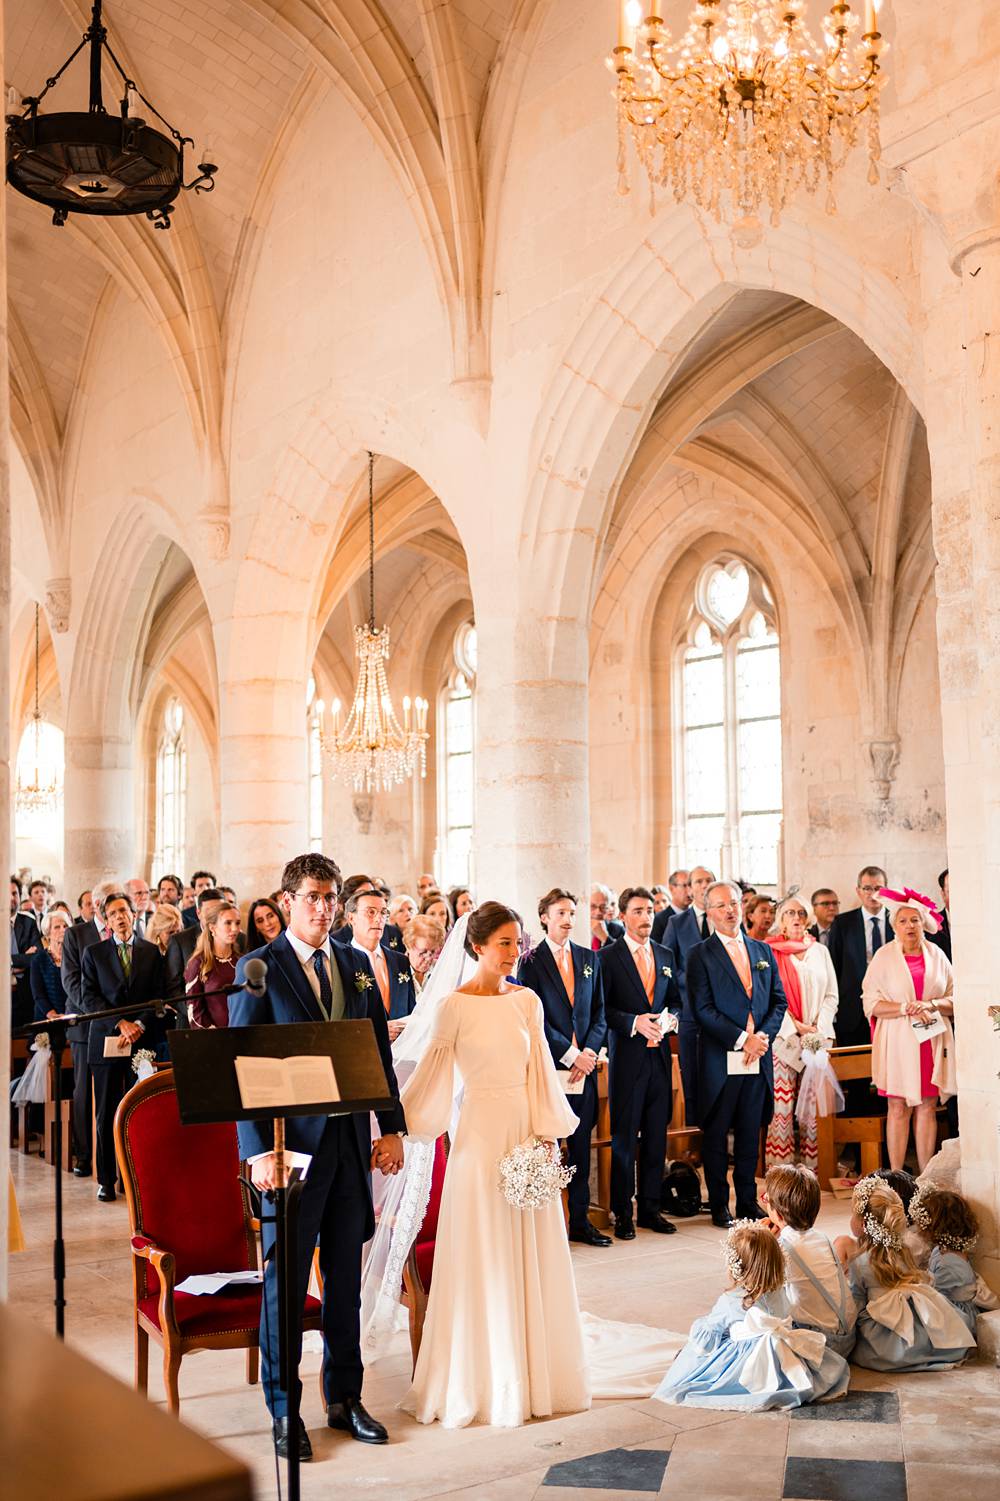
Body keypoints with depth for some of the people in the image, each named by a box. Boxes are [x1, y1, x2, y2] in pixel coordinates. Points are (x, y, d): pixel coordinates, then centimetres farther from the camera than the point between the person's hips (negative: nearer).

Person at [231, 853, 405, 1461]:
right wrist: (259, 1149, -17)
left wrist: (393, 1128, 7)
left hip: (351, 1137, 5)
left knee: (346, 1277, 14)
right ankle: (284, 1410, 18)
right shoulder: (259, 969, -7)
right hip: (292, 1138, -5)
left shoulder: (356, 966, 9)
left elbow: (380, 1052, 13)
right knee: (285, 1279, 5)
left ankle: (345, 1398, 27)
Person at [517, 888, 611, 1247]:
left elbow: (599, 1013, 11)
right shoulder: (531, 962, -1)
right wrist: (571, 1055, -10)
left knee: (581, 1147, 9)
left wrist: (590, 1052, -3)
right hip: (548, 1067, -4)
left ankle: (580, 1221, 17)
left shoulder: (589, 959, 13)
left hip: (584, 1065, 4)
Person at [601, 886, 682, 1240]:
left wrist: (669, 1019, -5)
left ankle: (650, 1208, 20)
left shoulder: (667, 955, 12)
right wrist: (635, 1022, -18)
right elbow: (601, 1008, -7)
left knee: (656, 1136, 10)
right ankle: (622, 1214, 8)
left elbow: (676, 1000, 16)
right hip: (626, 1056, -5)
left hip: (659, 1055, 5)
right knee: (624, 1137, 0)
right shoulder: (608, 956, -4)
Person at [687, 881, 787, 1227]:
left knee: (750, 1134, 11)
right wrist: (742, 1040, -14)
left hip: (758, 1060, 4)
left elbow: (779, 1001, 12)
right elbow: (703, 1009, -10)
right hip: (720, 1060, -4)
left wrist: (763, 1036, -5)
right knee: (715, 1135, 4)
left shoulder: (763, 951, 13)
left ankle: (748, 1201, 21)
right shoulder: (700, 955, -2)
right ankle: (719, 1205, 13)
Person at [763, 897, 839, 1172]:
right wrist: (797, 1028, -10)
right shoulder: (770, 952, 3)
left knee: (814, 1108, 0)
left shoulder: (820, 951, 14)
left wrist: (819, 1029, -3)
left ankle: (815, 1171, 4)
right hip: (782, 1039, -3)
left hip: (818, 1038, 3)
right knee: (781, 1107, -8)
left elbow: (831, 995, 12)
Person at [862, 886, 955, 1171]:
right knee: (898, 1108, -3)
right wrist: (905, 1008, -15)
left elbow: (955, 1001, 9)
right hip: (897, 1042, -2)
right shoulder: (884, 956, 2)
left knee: (927, 1107, 3)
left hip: (932, 1042, 2)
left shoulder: (937, 955, 9)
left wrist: (931, 1005, -9)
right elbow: (871, 1004, -3)